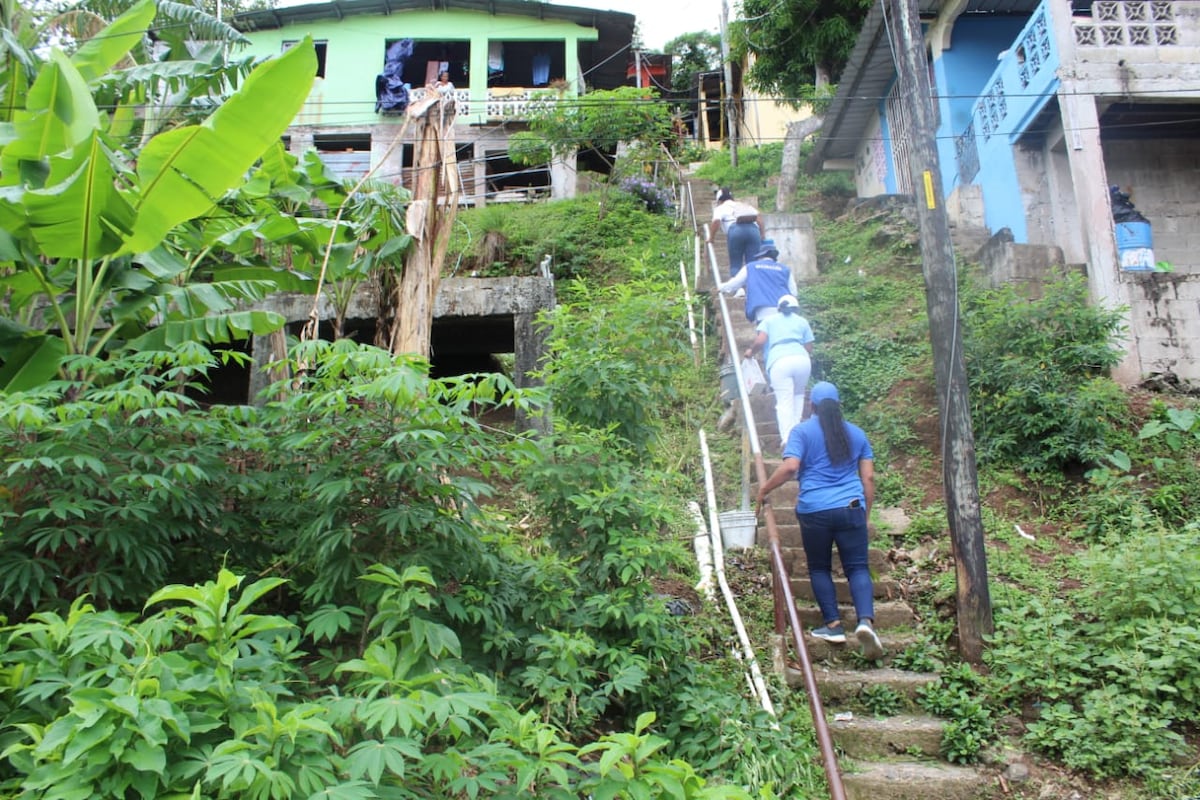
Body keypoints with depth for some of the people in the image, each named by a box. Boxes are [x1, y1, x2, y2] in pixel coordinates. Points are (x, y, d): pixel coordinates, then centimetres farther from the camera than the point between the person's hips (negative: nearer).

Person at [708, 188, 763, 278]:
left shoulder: (720, 208, 23)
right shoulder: (744, 205, 35)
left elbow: (716, 221, 1)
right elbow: (759, 216, 19)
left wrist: (711, 237, 10)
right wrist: (762, 233, 16)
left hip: (736, 229, -3)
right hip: (753, 228, 3)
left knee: (735, 264, 3)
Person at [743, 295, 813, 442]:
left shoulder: (769, 320, 21)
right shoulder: (802, 321, 25)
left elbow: (760, 341, 4)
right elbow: (809, 348, 18)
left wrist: (750, 350, 22)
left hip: (779, 361, -2)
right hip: (802, 359, 2)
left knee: (784, 402, -5)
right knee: (798, 396, 22)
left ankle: (787, 438, -16)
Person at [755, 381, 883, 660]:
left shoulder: (802, 431, 1)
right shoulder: (857, 433, 12)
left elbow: (790, 467, -13)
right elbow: (868, 477, 11)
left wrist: (764, 489, -1)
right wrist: (866, 513, 18)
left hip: (814, 511, -2)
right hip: (851, 509, 2)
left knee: (819, 568, 13)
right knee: (857, 567, 4)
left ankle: (833, 624, 9)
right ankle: (866, 620, -17)